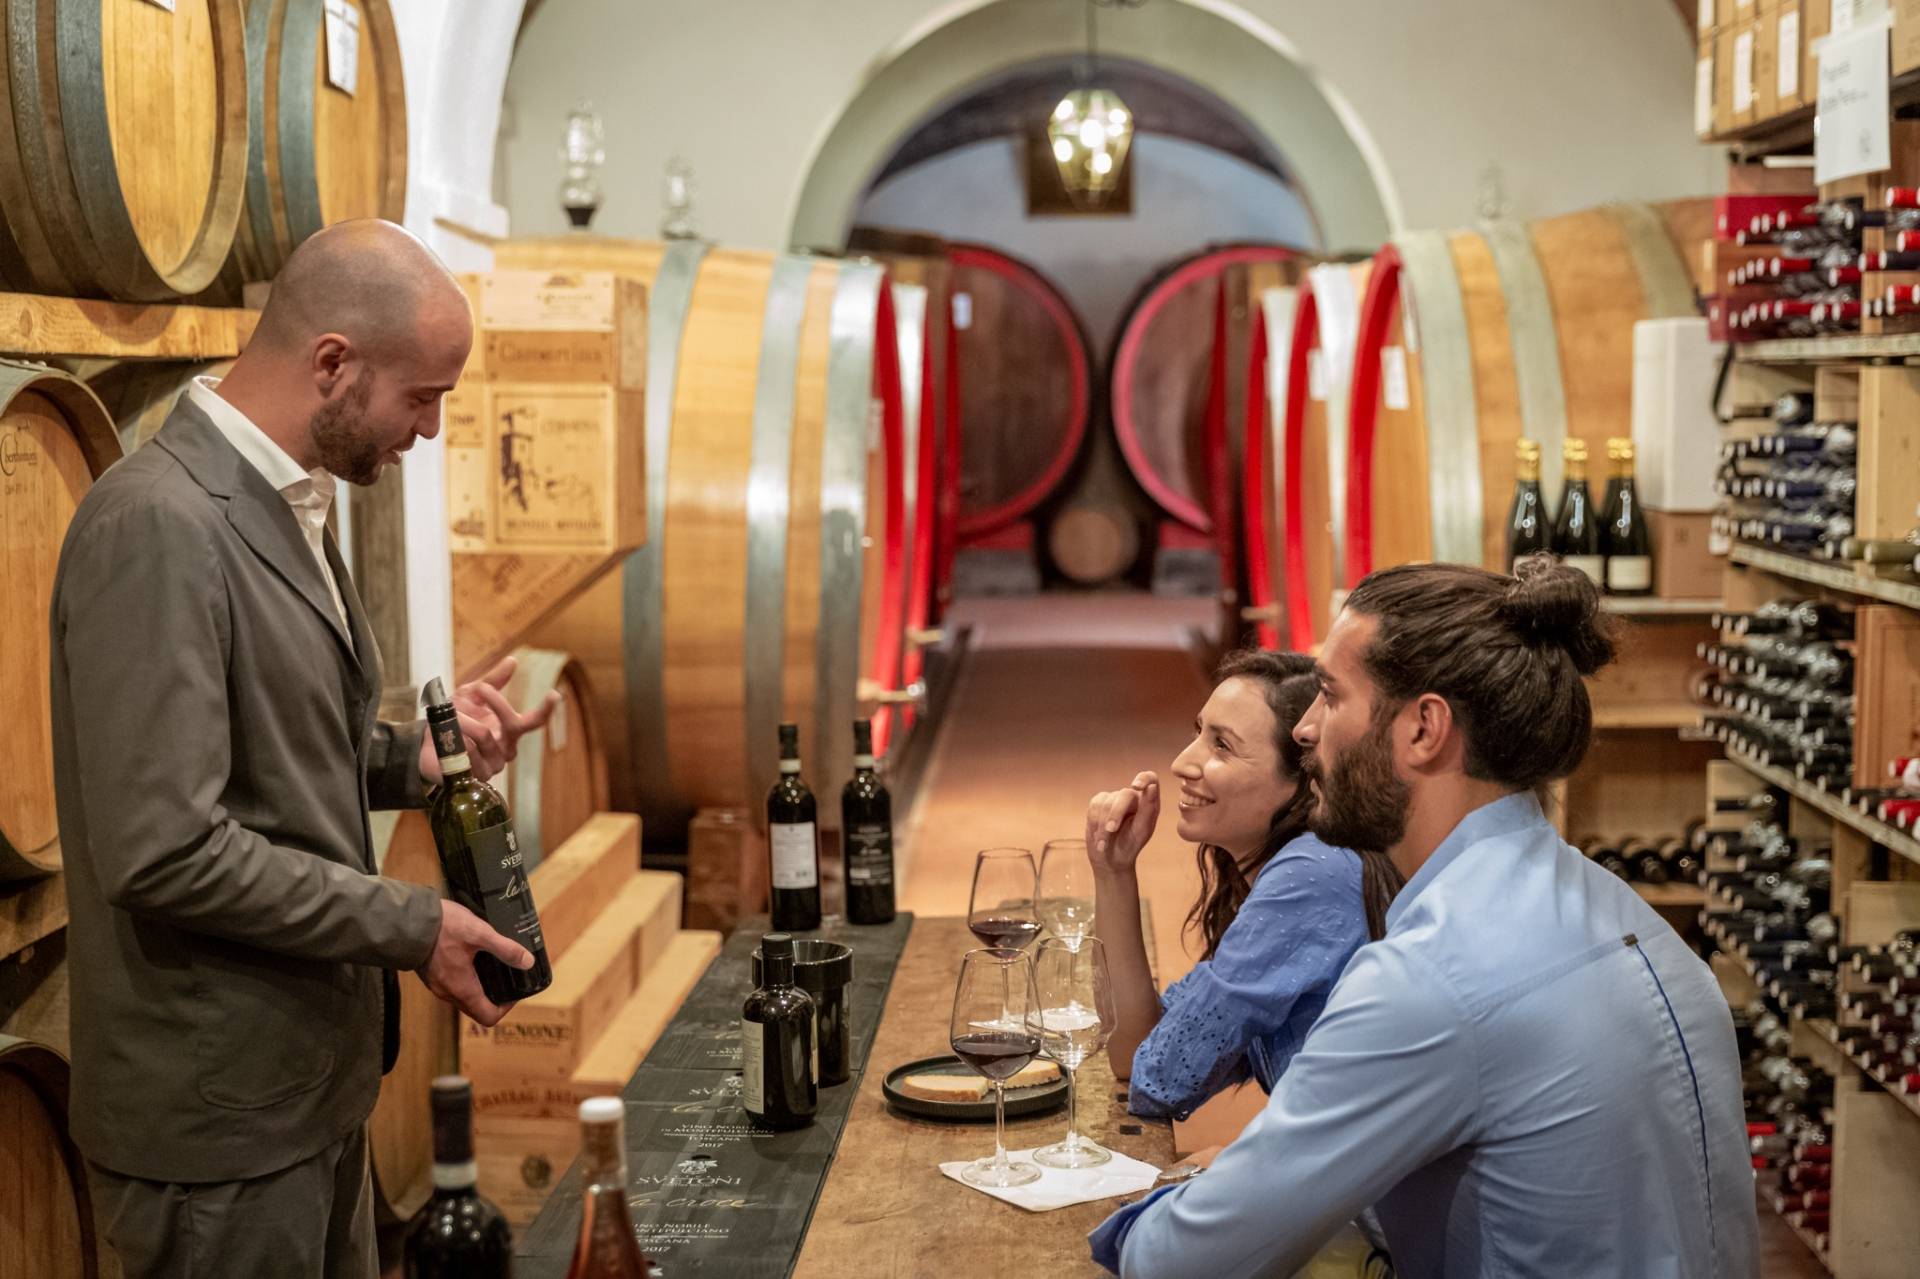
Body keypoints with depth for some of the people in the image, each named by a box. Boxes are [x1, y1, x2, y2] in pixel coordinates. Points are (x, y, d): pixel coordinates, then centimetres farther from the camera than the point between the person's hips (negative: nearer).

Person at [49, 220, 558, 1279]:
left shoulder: (284, 504, 9)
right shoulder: (158, 525, -21)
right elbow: (162, 849, -25)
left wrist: (415, 755, 0)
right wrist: (411, 926, -18)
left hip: (311, 1076, 9)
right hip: (219, 1112, -9)